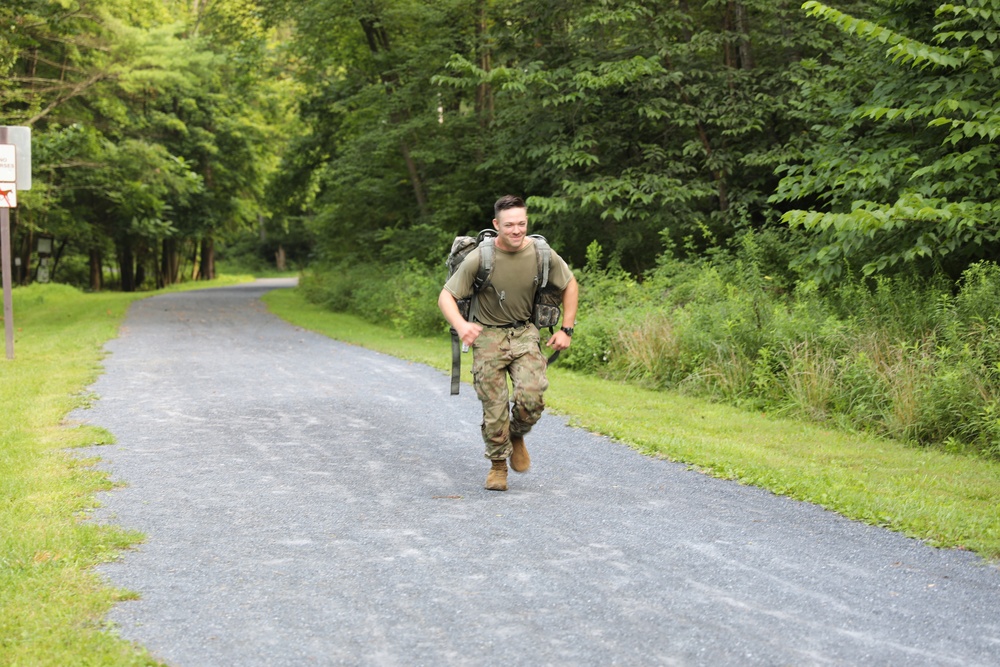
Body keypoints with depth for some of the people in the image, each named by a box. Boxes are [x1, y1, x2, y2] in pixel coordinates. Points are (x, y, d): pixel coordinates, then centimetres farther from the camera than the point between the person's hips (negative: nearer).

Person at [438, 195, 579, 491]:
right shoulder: (480, 258, -18)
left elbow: (570, 285, 8)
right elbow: (446, 296, -14)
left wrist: (567, 330, 3)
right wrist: (461, 325, -34)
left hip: (524, 333, 2)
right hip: (488, 335, -2)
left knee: (532, 397, -17)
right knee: (494, 406, -5)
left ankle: (516, 437, 15)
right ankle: (497, 465, 16)